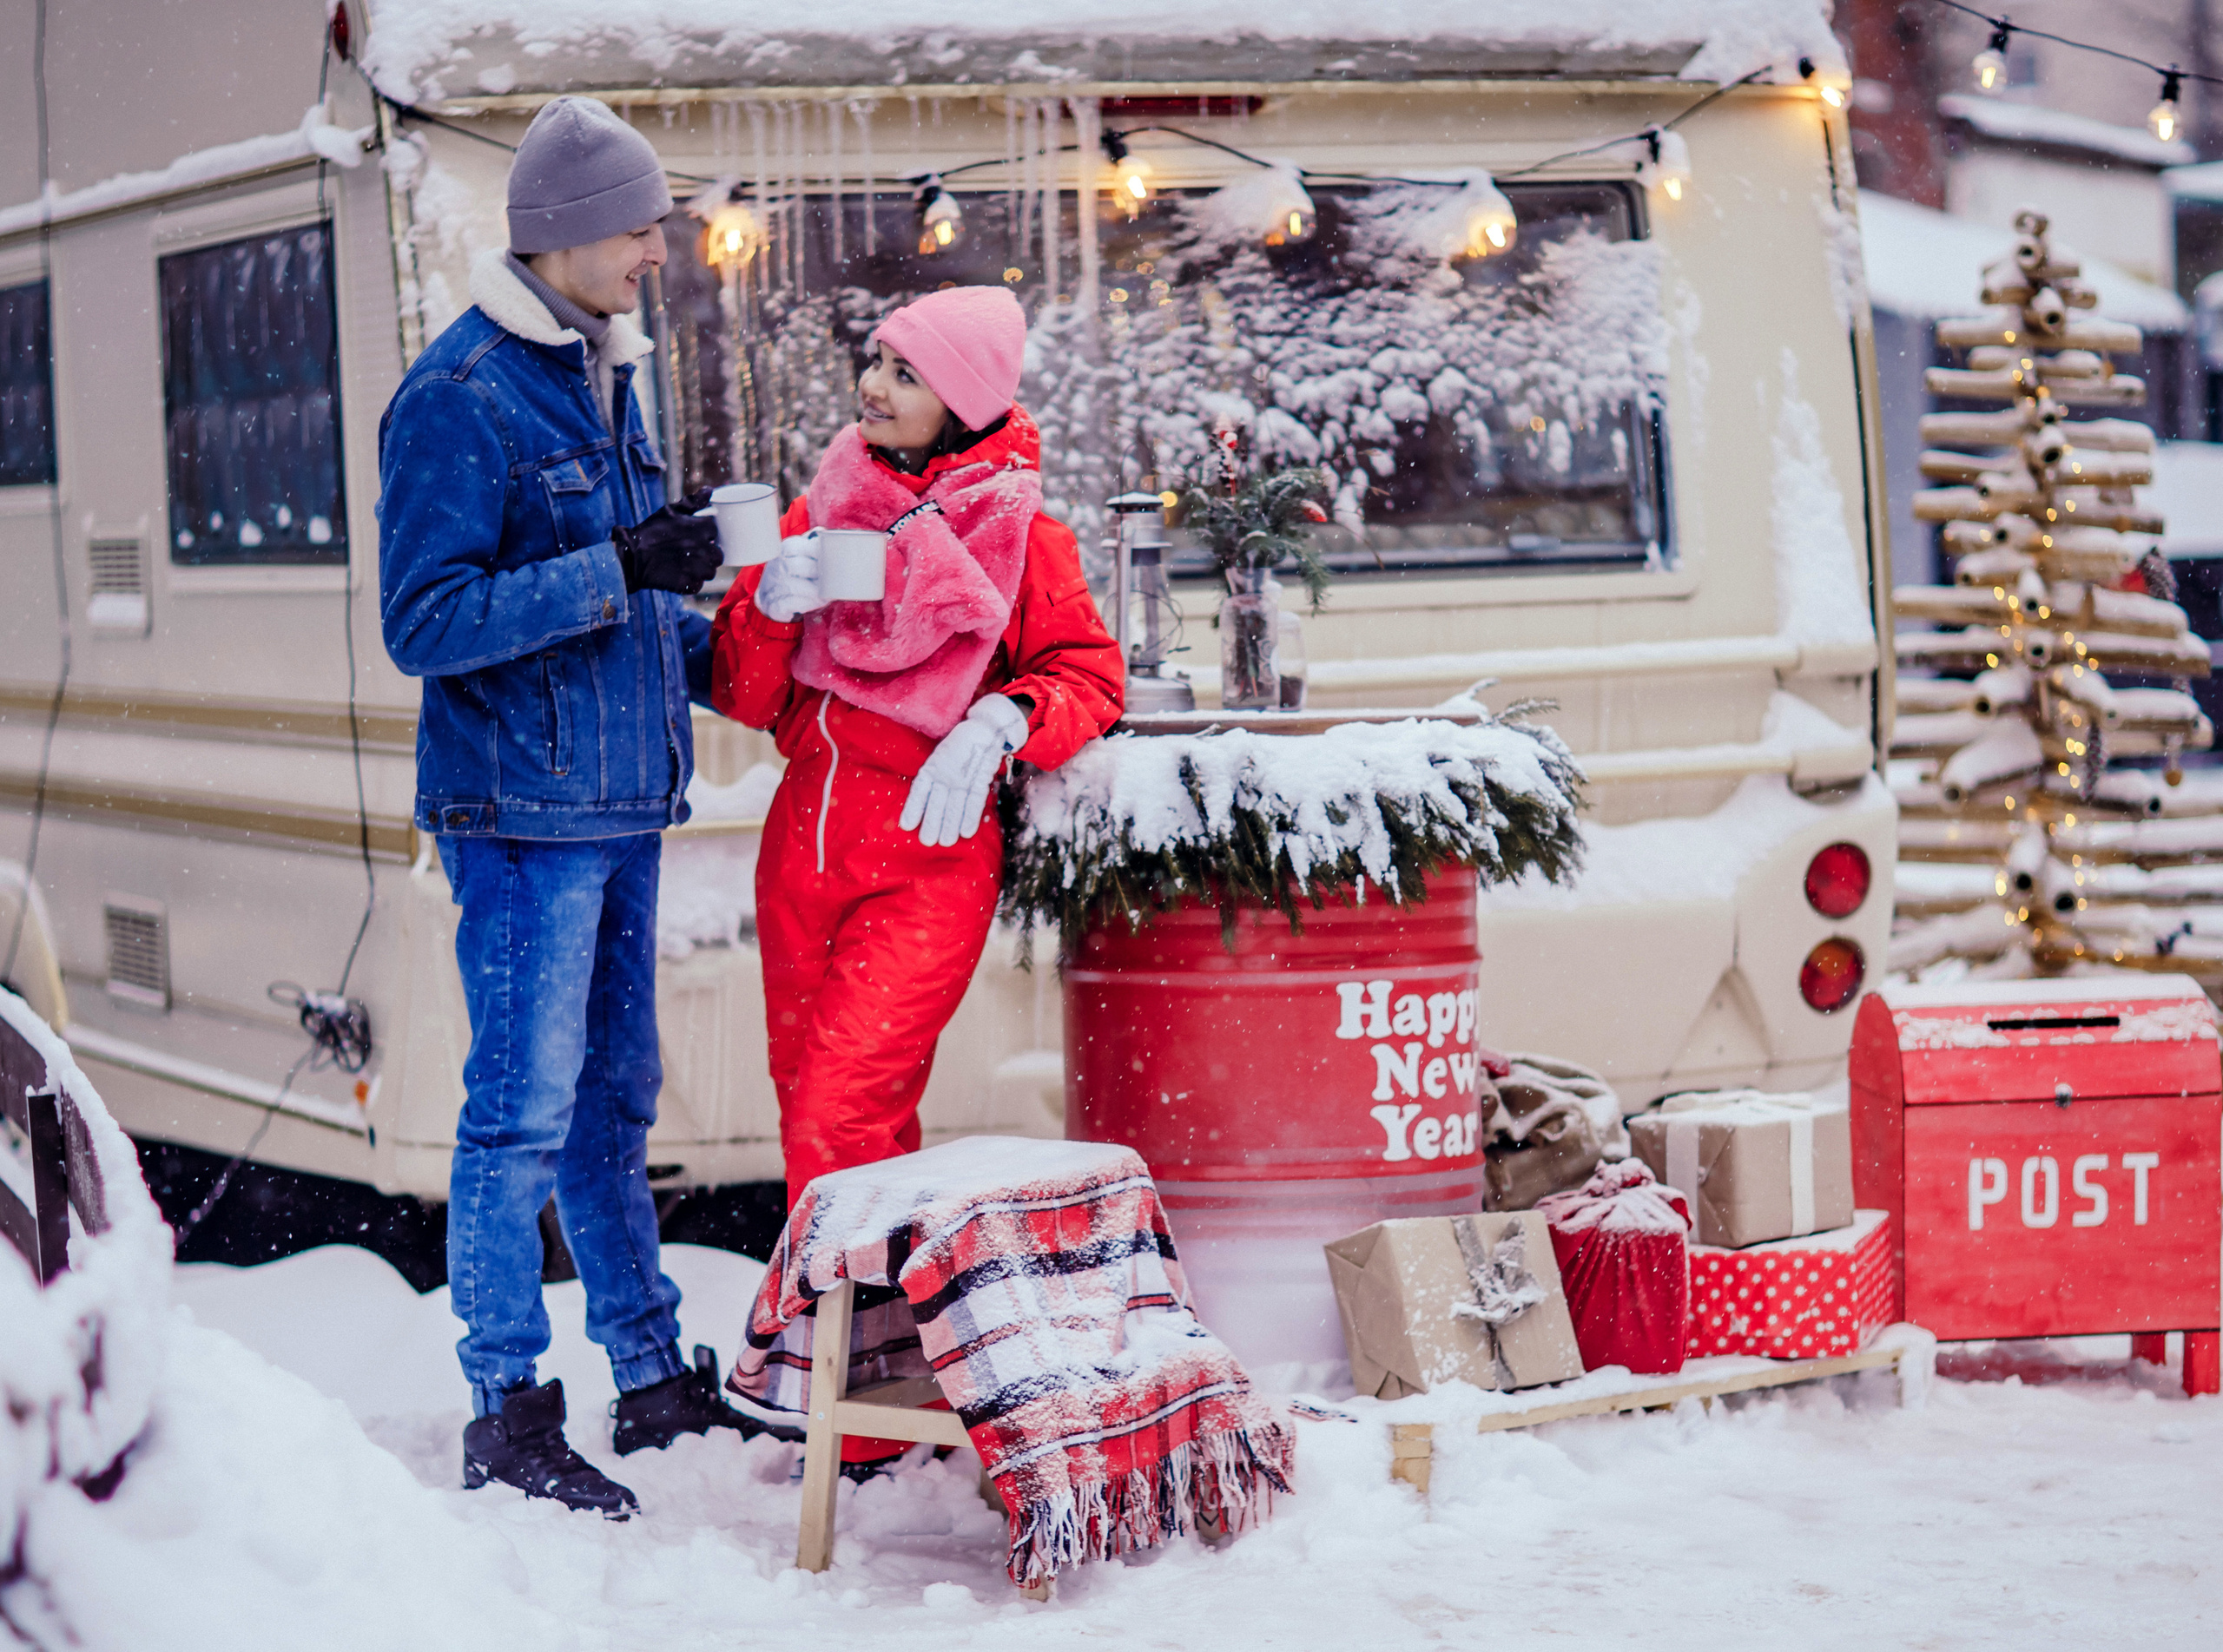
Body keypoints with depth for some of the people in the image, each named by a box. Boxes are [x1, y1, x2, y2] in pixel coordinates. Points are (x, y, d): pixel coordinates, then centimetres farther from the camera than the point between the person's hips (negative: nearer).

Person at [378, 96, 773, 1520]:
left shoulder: (603, 375, 15)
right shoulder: (460, 395, -13)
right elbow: (426, 624, -18)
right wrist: (614, 574, -23)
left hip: (620, 807, 8)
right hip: (524, 812, -8)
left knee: (615, 1100, 15)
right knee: (525, 1109, -5)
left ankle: (655, 1377, 24)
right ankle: (510, 1414, 2)